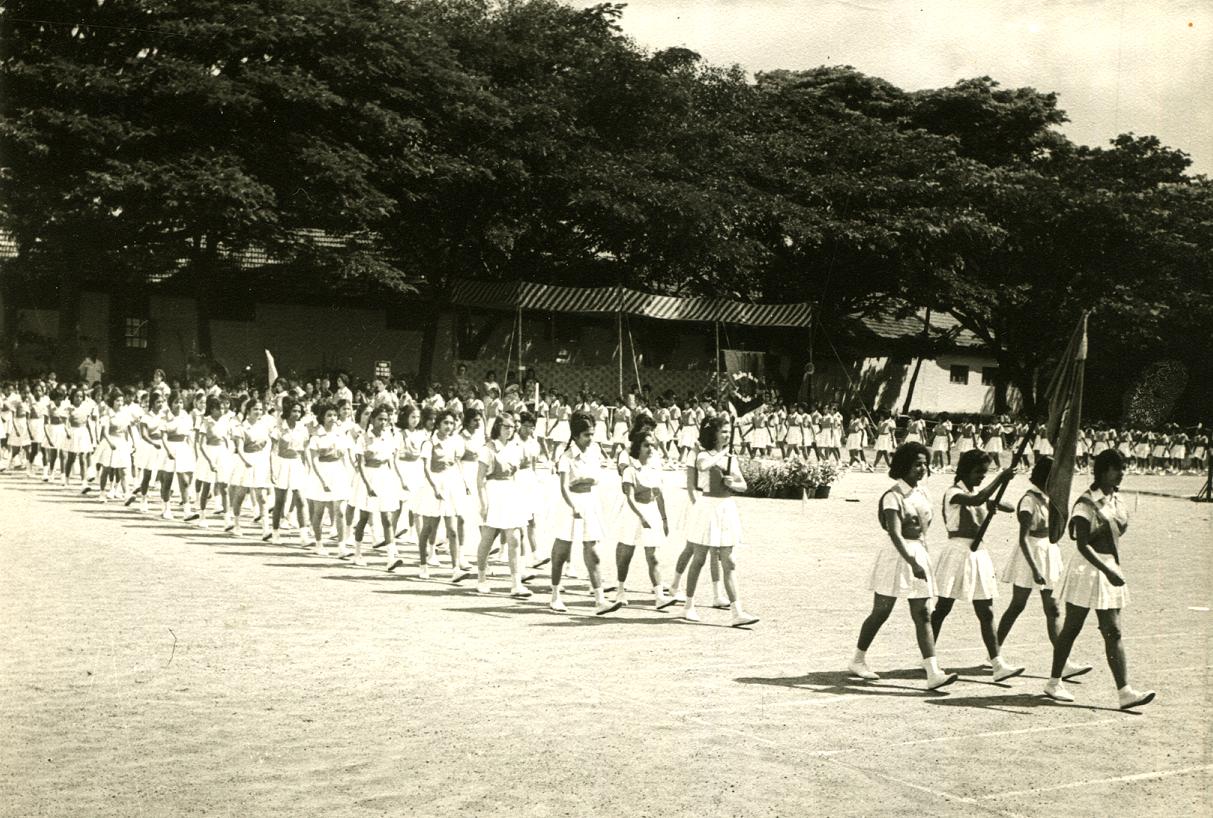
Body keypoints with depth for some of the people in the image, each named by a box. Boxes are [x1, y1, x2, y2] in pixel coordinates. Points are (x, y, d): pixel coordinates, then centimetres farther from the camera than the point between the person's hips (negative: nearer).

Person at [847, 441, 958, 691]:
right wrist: (912, 563, -36)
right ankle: (858, 660, 23)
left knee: (922, 616, -1)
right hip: (896, 556, -6)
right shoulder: (893, 497, -15)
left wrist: (920, 559, 18)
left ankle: (933, 673, -6)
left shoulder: (921, 493, 8)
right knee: (881, 611, 5)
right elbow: (894, 533, -27)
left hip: (919, 554, 6)